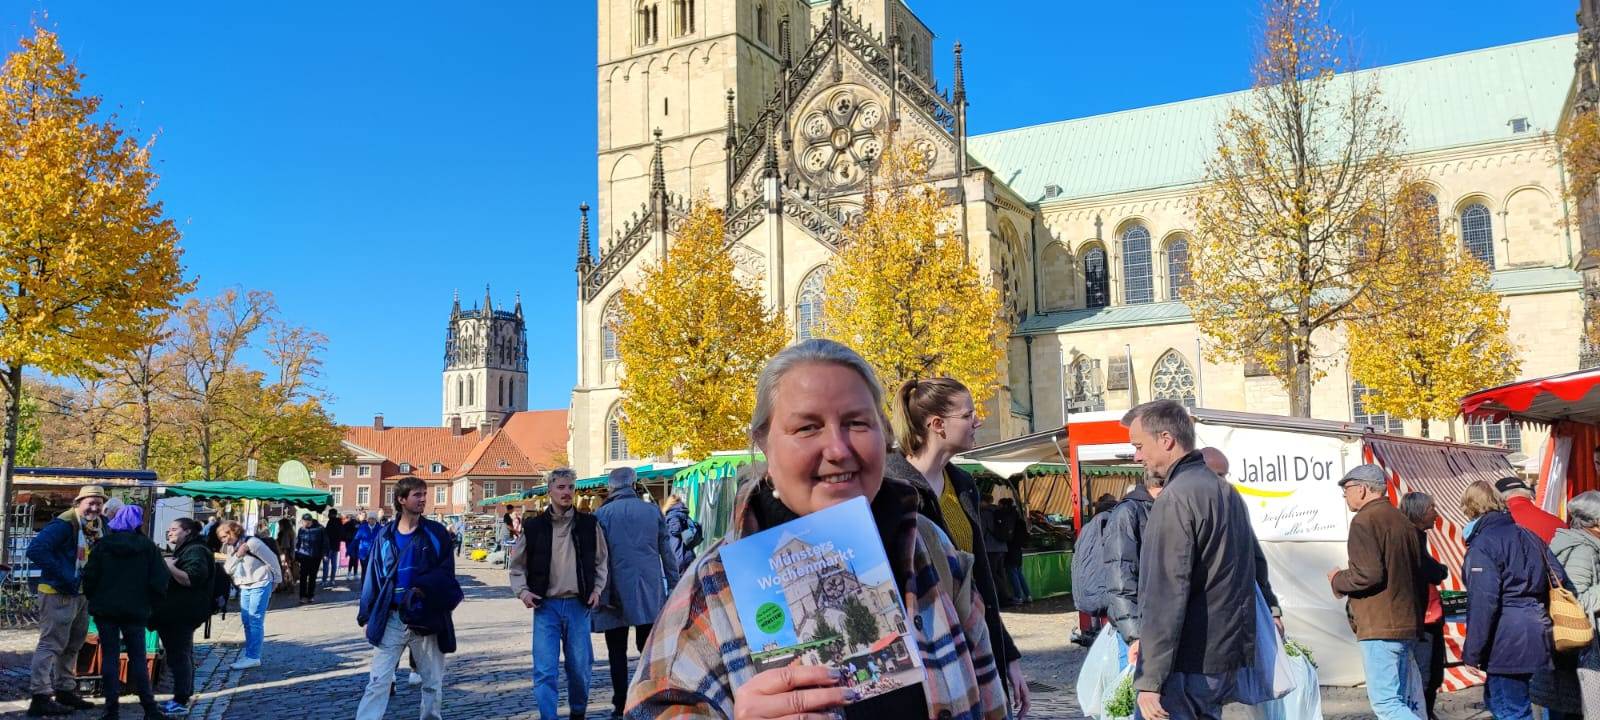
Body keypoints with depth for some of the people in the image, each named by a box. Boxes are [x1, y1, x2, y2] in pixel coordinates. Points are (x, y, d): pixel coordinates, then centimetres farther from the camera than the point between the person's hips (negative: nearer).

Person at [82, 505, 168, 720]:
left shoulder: (103, 544, 0)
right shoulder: (148, 546, -3)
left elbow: (90, 576, -4)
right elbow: (159, 581, -6)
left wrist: (93, 598, 11)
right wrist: (151, 604, 8)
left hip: (105, 609, 1)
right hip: (136, 611, -1)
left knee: (109, 656, 5)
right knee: (138, 658, 5)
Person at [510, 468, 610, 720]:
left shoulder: (589, 524, 4)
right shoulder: (533, 527, 1)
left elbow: (601, 562, 14)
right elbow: (516, 565, 11)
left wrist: (597, 589, 2)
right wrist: (522, 591, -3)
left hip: (578, 605, 1)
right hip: (545, 605, -1)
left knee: (579, 666, 9)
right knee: (544, 670, -8)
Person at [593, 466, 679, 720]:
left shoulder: (602, 514, -4)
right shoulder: (653, 510, 2)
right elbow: (667, 552, 5)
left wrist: (599, 592, -2)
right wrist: (673, 584, 11)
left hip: (617, 591, -2)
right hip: (649, 591, 2)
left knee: (617, 651, 8)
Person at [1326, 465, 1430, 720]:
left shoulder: (1365, 521, -11)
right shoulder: (1403, 521, 18)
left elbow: (1367, 574, -22)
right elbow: (1421, 574, 21)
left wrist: (1338, 580, -3)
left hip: (1380, 627, -10)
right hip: (1408, 624, 10)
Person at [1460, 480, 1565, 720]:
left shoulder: (1482, 544, -13)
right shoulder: (1527, 535, 13)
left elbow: (1482, 603, -17)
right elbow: (1559, 580, 15)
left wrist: (1472, 652, -13)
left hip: (1507, 643, -9)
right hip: (1536, 635, 9)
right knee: (1495, 700, 21)